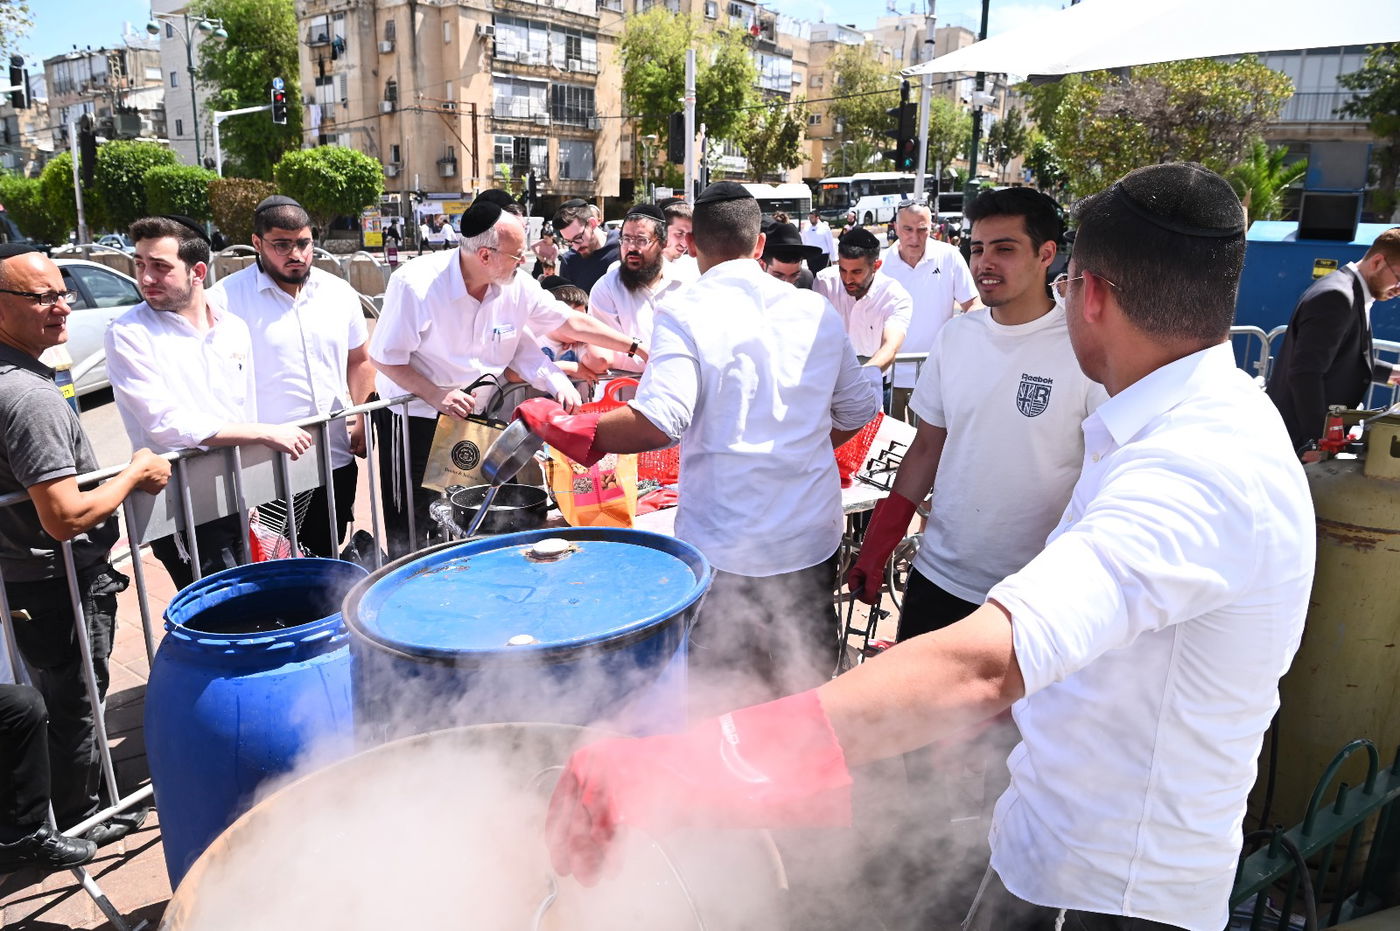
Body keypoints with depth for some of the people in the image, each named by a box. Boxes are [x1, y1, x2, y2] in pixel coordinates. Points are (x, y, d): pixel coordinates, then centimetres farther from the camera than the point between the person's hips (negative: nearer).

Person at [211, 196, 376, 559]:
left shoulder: (339, 292, 9)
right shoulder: (226, 299, -7)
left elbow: (359, 361, 17)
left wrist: (362, 422, 7)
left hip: (337, 460, 5)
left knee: (327, 566, 16)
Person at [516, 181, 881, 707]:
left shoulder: (685, 314, -11)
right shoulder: (817, 312, 4)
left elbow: (659, 422, -24)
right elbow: (858, 412, 13)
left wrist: (566, 429, -12)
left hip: (726, 551, -4)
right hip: (814, 543, 5)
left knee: (720, 703, 12)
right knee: (806, 698, 21)